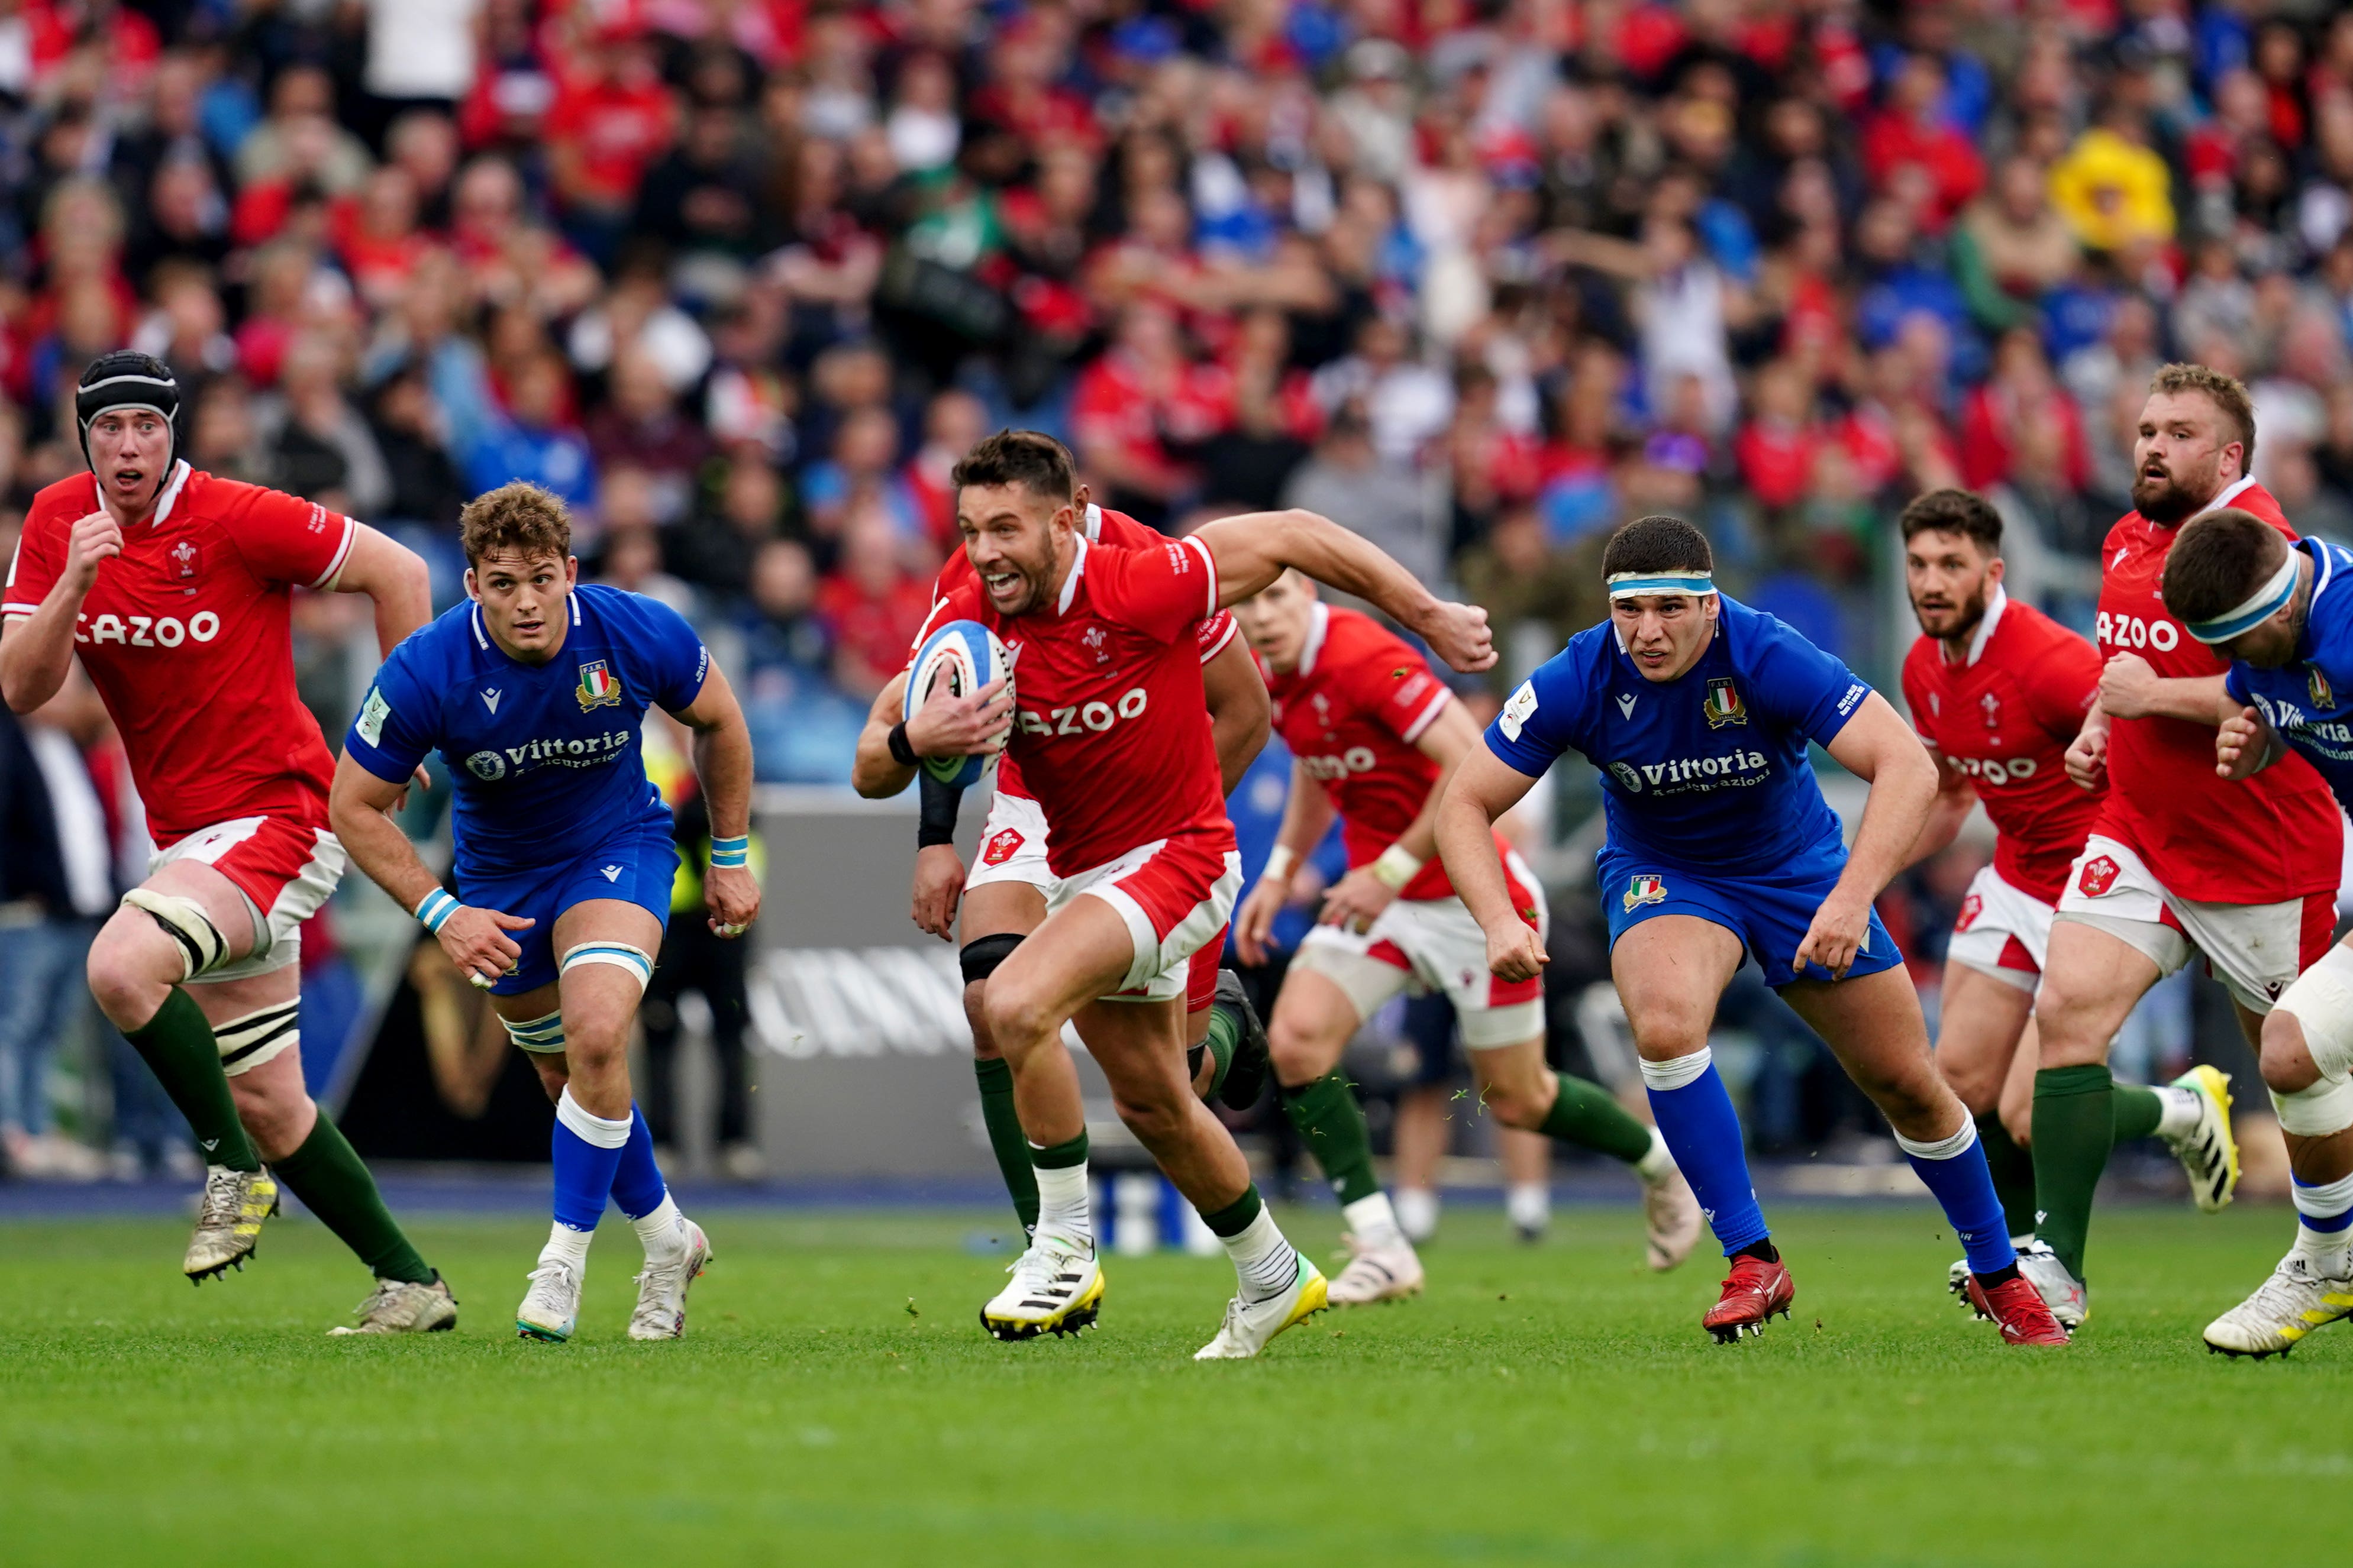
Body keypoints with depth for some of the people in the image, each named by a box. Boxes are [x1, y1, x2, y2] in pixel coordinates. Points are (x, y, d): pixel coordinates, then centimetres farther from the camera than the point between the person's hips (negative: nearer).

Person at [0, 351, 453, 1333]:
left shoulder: (237, 518, -14)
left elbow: (399, 574, -7)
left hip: (278, 813, -7)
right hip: (187, 837, 7)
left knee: (121, 964, -30)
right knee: (268, 1105, 7)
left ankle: (235, 1168, -13)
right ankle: (408, 1281, 18)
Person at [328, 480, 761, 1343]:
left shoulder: (638, 634, -24)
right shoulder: (426, 672, -27)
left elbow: (717, 721, -2)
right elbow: (355, 805, -14)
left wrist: (731, 857, 4)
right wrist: (440, 913, -21)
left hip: (619, 849, -2)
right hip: (499, 877, 2)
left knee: (597, 1037, -25)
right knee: (569, 1080, 10)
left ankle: (564, 1261, -12)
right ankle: (667, 1239, 35)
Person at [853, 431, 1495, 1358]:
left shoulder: (1139, 589, -25)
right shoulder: (964, 626, -10)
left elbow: (1294, 537, -13)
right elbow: (870, 773, -9)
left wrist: (1432, 618, -6)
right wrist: (916, 740, -33)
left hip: (1177, 861, -7)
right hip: (1082, 871, 7)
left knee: (1015, 1004, -28)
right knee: (1153, 1107, 19)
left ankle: (1065, 1248, -13)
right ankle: (1273, 1279, 41)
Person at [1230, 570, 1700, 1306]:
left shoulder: (1364, 657, -26)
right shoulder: (1275, 679, 1)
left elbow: (1474, 766, -31)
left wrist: (1391, 871, -27)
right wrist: (1278, 873, 15)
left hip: (1473, 898, -7)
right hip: (1378, 891, 7)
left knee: (1518, 1100, 6)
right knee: (1297, 1037, -14)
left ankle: (1660, 1160, 36)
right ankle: (1380, 1246, -9)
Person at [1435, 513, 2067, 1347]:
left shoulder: (1768, 657, -31)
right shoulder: (1577, 682, -25)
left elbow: (1908, 768, -37)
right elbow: (1466, 804, -17)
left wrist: (1852, 897, -50)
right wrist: (1500, 921, -35)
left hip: (1797, 867, 0)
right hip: (1661, 872, 0)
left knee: (1909, 1086, 4)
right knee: (1665, 1023, -32)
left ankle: (1998, 1275, 29)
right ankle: (1752, 1261, -20)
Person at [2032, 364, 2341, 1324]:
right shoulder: (2127, 541, 10)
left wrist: (2156, 695, -25)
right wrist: (2096, 730, 11)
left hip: (2264, 862, -7)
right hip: (2137, 837, 7)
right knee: (2067, 1009, -13)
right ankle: (2057, 1262, -14)